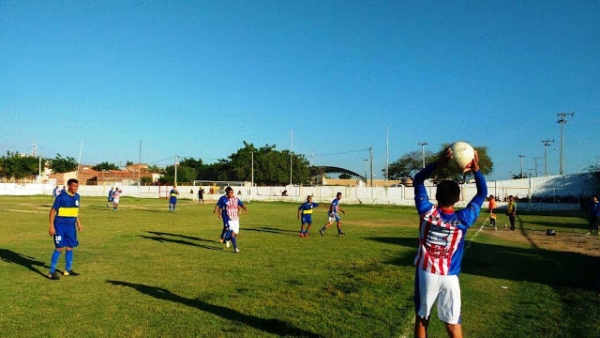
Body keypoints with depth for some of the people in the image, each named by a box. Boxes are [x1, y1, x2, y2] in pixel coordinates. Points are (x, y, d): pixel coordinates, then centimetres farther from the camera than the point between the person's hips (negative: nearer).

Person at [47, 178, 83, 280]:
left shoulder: (77, 196, 6)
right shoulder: (61, 197, -13)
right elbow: (53, 211, -10)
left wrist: (78, 222, 15)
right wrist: (51, 226, -14)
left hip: (71, 226, 6)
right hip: (60, 225, -6)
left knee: (70, 247, 11)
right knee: (59, 248, -6)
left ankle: (68, 270, 24)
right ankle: (52, 272, 4)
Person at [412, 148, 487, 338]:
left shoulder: (427, 212, -13)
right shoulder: (463, 219, -12)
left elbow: (418, 180, 0)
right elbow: (482, 194, 2)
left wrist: (437, 164, -11)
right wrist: (476, 169, -6)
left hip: (425, 273, 0)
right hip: (449, 277, 0)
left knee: (421, 319, 13)